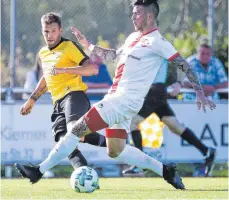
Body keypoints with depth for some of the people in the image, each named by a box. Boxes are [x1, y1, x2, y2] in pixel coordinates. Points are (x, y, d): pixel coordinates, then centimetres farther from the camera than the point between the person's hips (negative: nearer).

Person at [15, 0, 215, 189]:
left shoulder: (156, 41, -10)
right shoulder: (134, 37, 16)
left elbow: (184, 64, -11)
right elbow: (114, 55, 33)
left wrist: (200, 92, -15)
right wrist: (87, 44, 28)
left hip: (125, 101, -10)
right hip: (116, 98, 10)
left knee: (78, 129, -11)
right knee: (116, 152, 13)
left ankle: (39, 171, -7)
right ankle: (164, 170, 18)